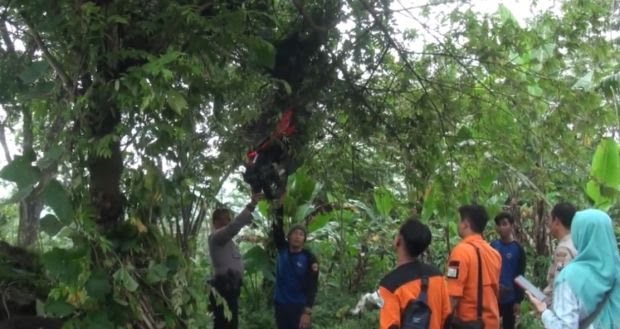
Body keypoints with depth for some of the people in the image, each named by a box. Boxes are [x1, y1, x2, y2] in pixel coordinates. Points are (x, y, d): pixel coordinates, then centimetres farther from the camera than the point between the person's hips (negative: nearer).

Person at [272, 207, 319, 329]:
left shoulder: (309, 258, -8)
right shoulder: (282, 250, 4)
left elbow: (312, 287, -11)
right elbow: (277, 229, -4)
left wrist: (307, 312, -19)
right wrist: (280, 206, -12)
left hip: (299, 308, -4)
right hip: (280, 305, 4)